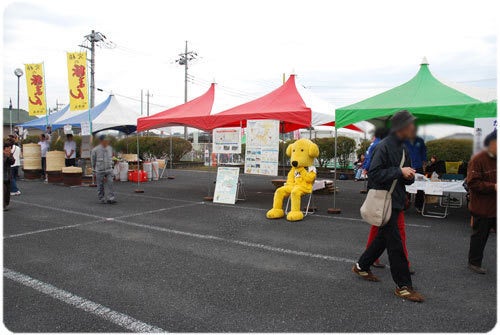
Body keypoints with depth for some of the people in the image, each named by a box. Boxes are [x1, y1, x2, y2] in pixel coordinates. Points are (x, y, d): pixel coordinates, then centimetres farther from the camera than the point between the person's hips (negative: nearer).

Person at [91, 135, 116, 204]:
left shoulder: (110, 148, 3)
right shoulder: (95, 150, -9)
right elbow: (93, 160, 2)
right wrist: (94, 169, 9)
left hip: (109, 170, 3)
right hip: (99, 171, -2)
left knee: (110, 184, -10)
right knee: (100, 186, 6)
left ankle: (111, 198, -9)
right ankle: (101, 199, 18)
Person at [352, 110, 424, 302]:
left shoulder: (403, 148, 13)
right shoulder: (384, 147, -15)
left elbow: (406, 177, 20)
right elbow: (374, 173, -21)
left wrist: (409, 176, -2)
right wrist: (399, 171, -23)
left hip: (396, 200, 9)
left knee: (383, 237, 18)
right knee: (395, 243, -4)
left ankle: (361, 267, 34)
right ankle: (403, 286, 6)